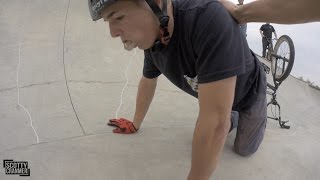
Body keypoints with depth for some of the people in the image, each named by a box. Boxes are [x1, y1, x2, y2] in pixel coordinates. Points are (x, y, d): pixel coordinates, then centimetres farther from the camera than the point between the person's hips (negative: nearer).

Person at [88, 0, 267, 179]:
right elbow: (147, 82, 2)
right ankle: (234, 119, 36)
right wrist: (136, 124, 14)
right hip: (219, 96, 5)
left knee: (244, 149, 11)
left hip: (249, 93, -4)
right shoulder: (152, 41, -20)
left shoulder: (210, 19, -47)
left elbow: (216, 120, -47)